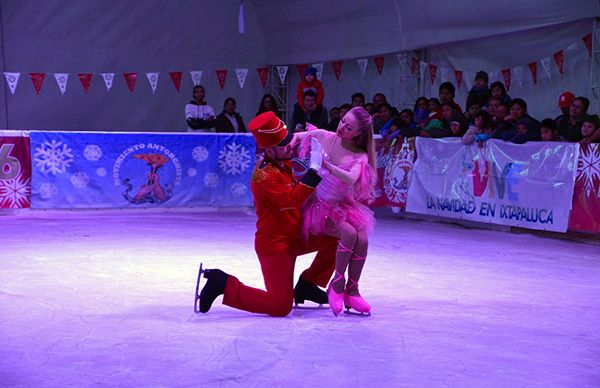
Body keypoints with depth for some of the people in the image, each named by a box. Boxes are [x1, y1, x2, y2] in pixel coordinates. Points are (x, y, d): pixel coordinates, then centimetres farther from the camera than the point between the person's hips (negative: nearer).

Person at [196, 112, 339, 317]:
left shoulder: (283, 162, 3)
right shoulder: (264, 175, -25)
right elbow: (292, 199, -37)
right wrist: (314, 168, -37)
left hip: (294, 236, 9)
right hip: (274, 244, -9)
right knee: (280, 306, -10)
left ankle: (307, 286, 15)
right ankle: (223, 284, 1)